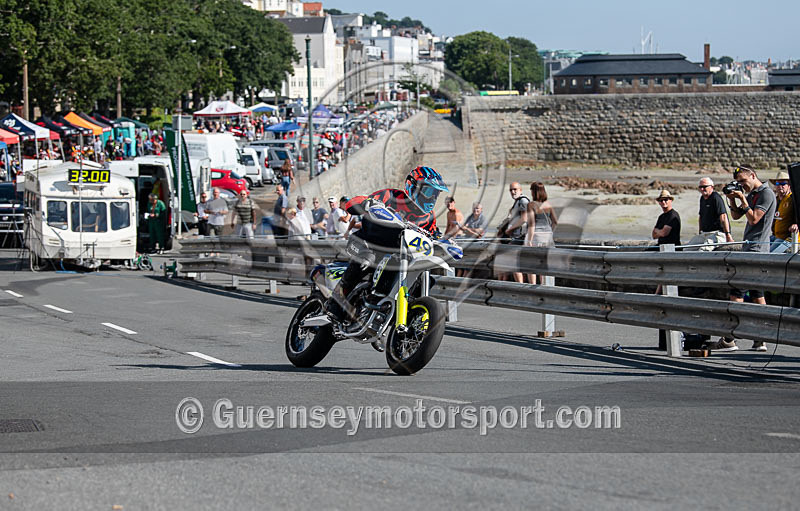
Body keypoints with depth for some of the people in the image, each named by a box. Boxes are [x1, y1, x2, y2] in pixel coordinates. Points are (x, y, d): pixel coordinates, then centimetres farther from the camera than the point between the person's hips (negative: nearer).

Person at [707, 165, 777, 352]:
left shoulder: (766, 194, -10)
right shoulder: (751, 194, 18)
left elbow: (753, 219, -17)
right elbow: (736, 215, 24)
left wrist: (743, 199, -14)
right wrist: (732, 199, 8)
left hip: (756, 249, -10)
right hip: (750, 248, 10)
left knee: (737, 290, -12)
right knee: (756, 293, 8)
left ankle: (729, 340, -14)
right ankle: (761, 339, 8)